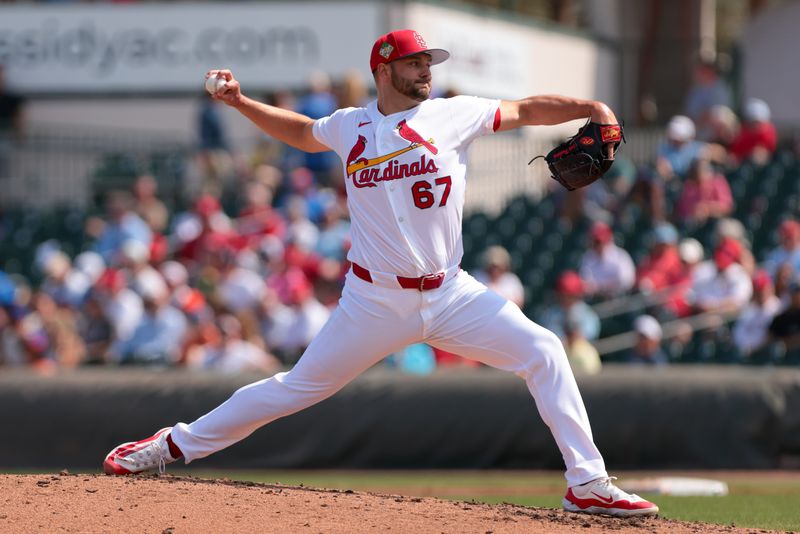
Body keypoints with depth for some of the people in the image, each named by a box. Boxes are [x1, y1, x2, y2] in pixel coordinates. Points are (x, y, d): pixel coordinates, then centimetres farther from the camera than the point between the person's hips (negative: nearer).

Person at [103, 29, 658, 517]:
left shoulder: (454, 114, 1)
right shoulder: (350, 127, 5)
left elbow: (525, 110, 1)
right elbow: (301, 132, 25)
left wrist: (592, 109, -13)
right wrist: (240, 102, 15)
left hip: (450, 295, 1)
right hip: (375, 301, 0)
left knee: (543, 352, -15)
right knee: (297, 388, 3)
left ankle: (587, 484, -11)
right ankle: (174, 444, 18)